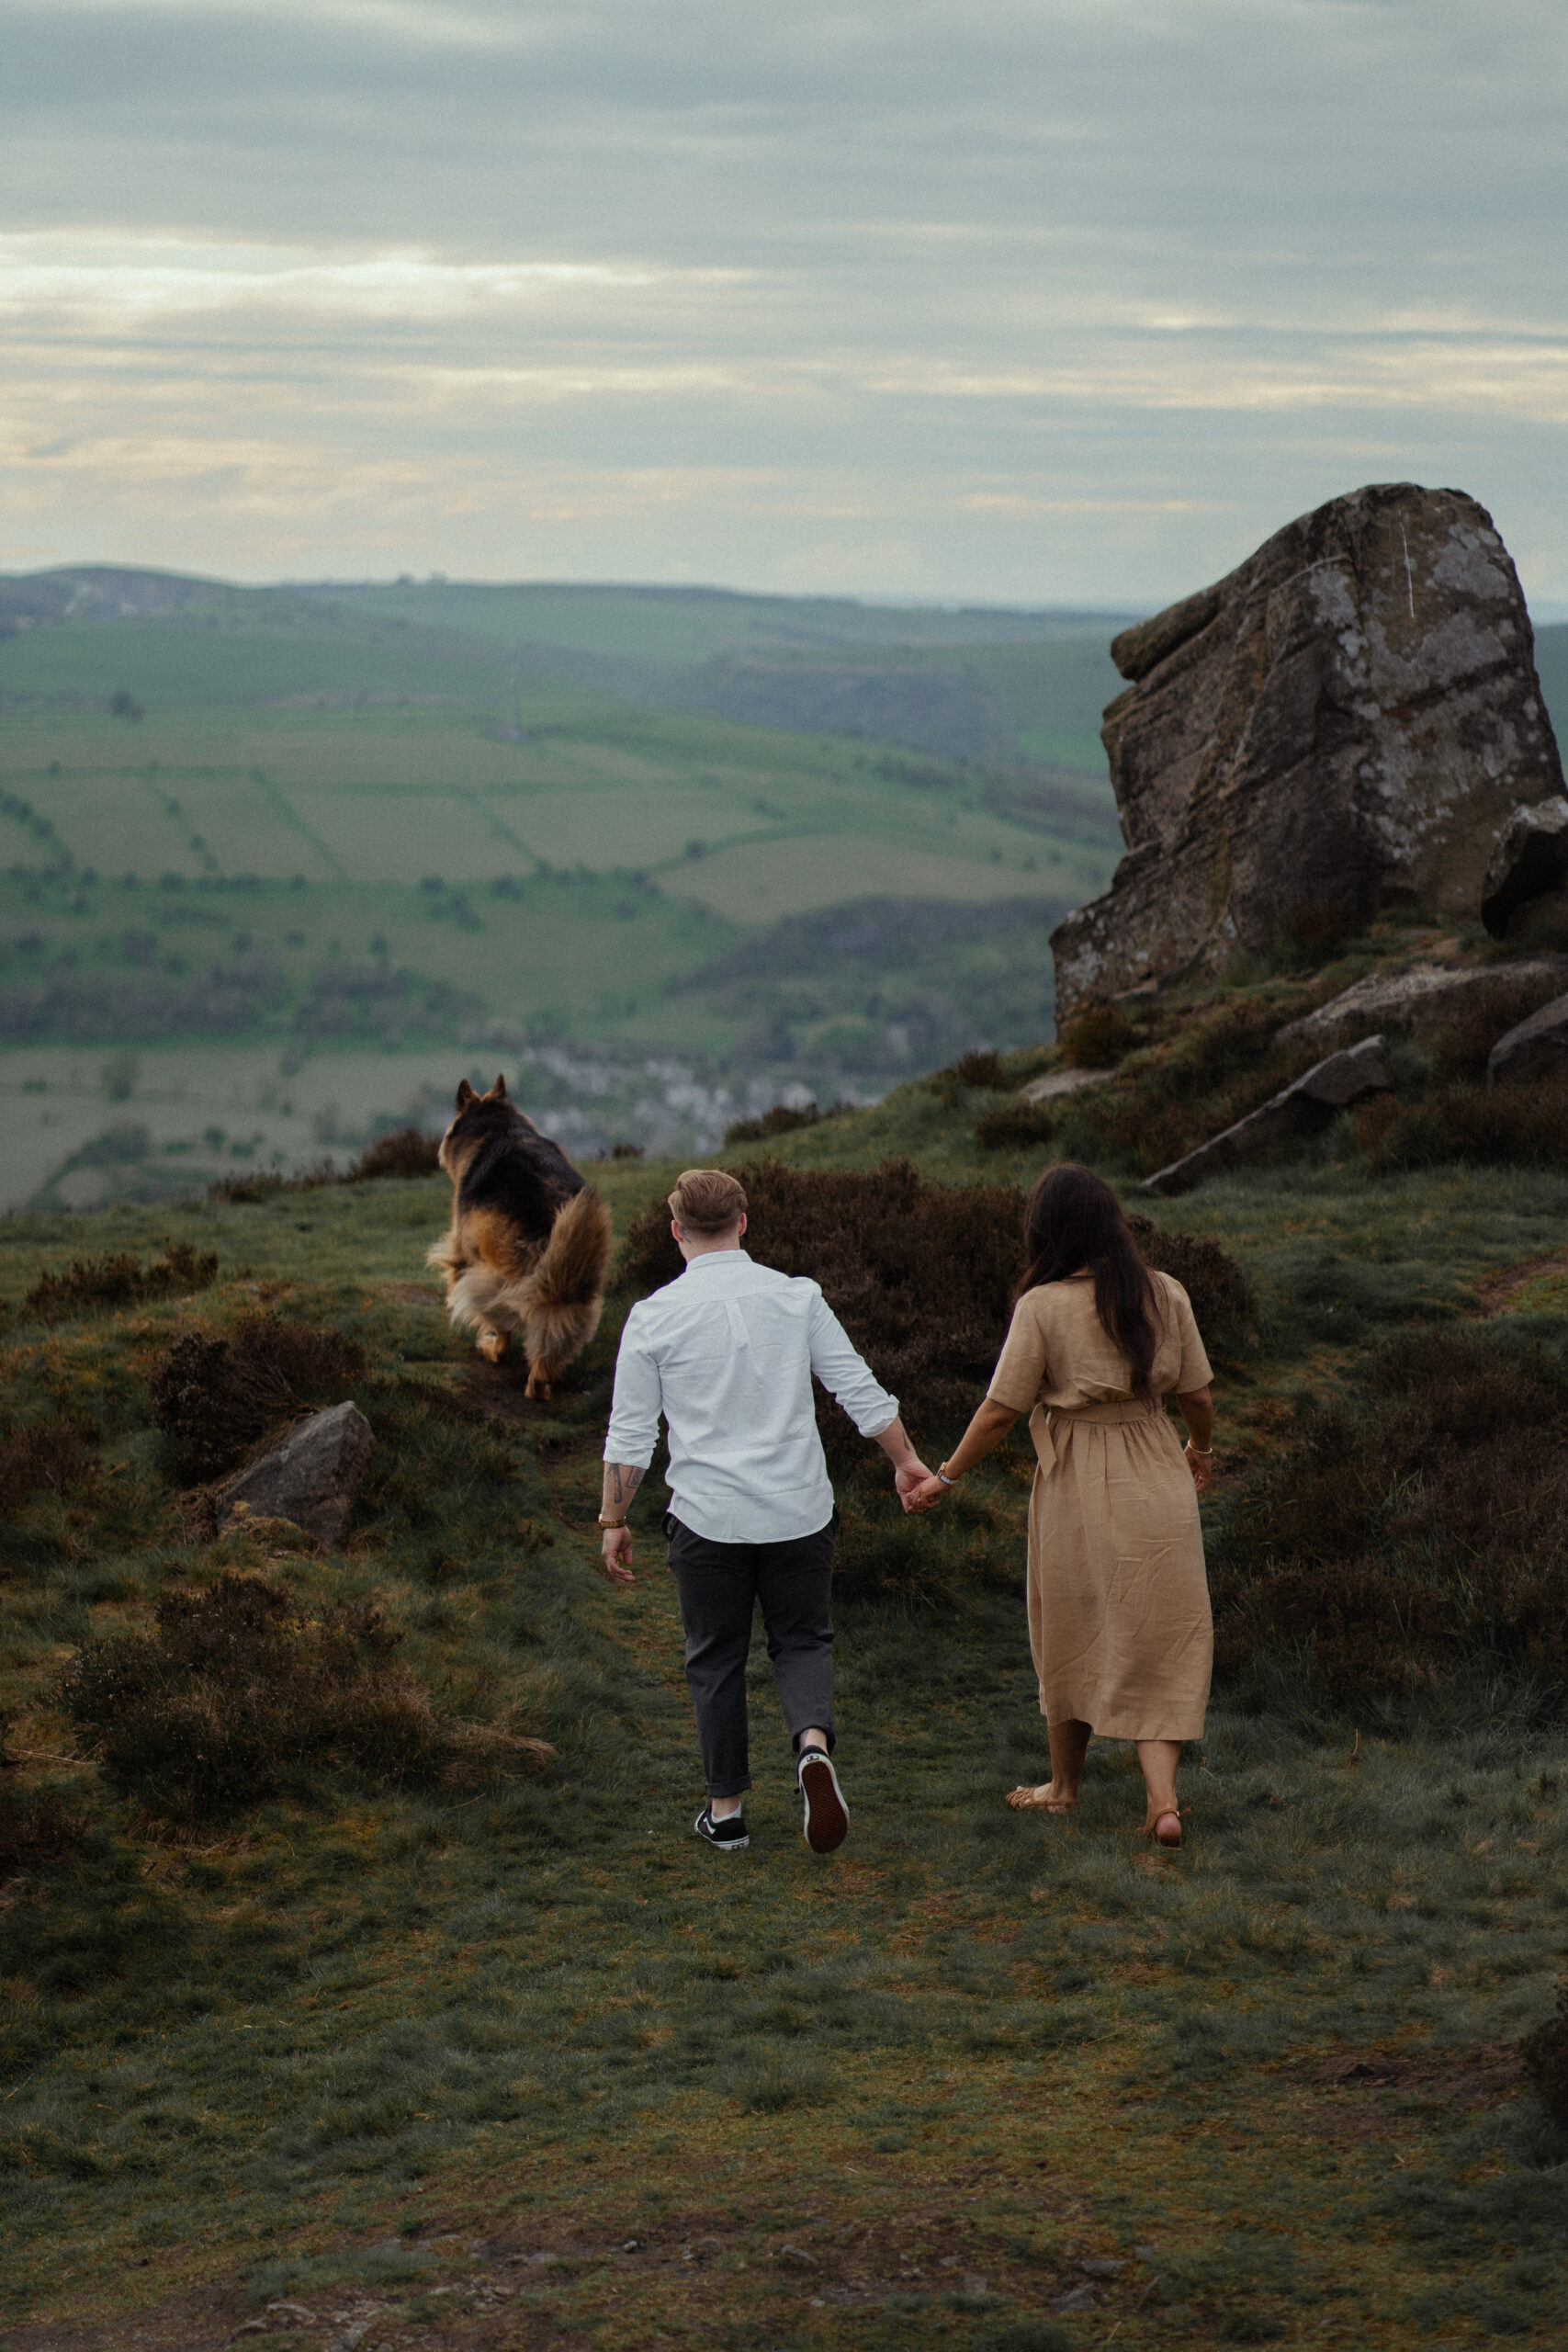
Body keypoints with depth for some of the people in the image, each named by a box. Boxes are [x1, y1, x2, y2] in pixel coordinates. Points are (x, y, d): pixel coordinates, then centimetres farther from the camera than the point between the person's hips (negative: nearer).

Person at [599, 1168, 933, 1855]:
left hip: (708, 1517, -1)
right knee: (802, 1641, 15)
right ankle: (813, 1743, -14)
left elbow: (630, 1436, -2)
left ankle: (726, 1810, 16)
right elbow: (861, 1392, 3)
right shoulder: (796, 1298, -1)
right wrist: (905, 1460, 17)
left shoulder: (654, 1315, -5)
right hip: (799, 1513, 1)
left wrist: (613, 1521, 8)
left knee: (716, 1658, 12)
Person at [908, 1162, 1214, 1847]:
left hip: (1076, 1483, -2)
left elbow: (1000, 1412, -11)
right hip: (1155, 1482, 2)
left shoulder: (1043, 1306, -13)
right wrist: (1202, 1450, 25)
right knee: (1157, 1637, 6)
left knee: (1072, 1635, 15)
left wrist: (945, 1477, 2)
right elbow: (1199, 1394, 5)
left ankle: (1064, 1784, 31)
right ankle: (1162, 1797, -6)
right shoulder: (1164, 1296, -2)